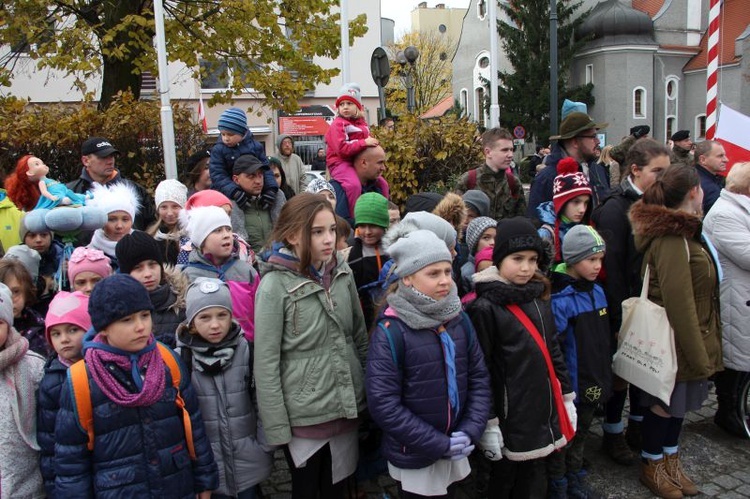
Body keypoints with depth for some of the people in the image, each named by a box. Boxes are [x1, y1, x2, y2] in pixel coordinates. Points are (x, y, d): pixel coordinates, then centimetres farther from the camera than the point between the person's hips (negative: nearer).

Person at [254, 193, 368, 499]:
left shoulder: (343, 273, -1)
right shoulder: (275, 286, -16)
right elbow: (266, 362, -14)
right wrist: (276, 427, -13)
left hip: (347, 406, 4)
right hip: (303, 414, -4)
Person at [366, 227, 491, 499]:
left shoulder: (460, 320, -1)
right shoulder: (390, 331, -17)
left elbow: (479, 378, 4)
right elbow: (383, 404, -19)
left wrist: (470, 432, -9)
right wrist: (440, 444, -17)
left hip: (455, 455, 5)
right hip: (414, 459, -5)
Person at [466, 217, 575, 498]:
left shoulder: (540, 298, 6)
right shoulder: (485, 307, -15)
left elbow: (553, 350, 14)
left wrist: (567, 396, 14)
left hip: (544, 407, 6)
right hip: (511, 414, -6)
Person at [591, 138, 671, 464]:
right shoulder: (615, 208, -16)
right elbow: (612, 267, -20)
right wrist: (620, 318, -19)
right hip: (626, 306, -7)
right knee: (621, 370, 6)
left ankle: (638, 426, 35)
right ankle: (612, 433, 24)